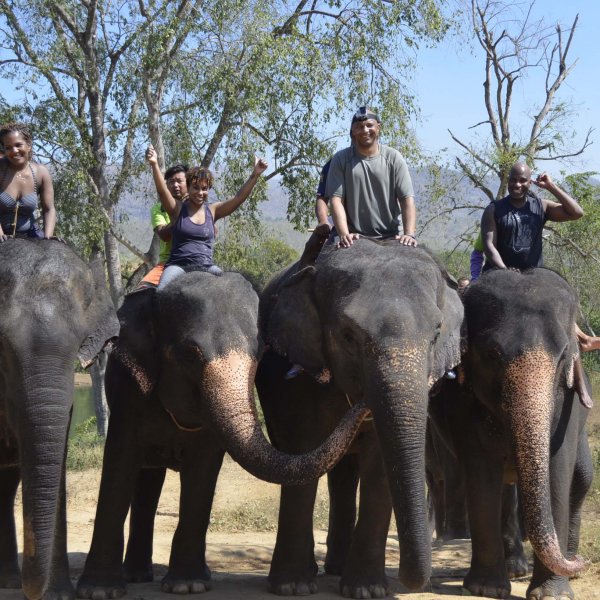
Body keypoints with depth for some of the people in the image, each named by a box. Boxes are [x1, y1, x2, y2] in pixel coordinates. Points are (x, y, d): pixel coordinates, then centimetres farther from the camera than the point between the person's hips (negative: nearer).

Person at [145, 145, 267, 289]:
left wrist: (255, 175, -9)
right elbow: (162, 190, -12)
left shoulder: (212, 211, 12)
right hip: (178, 265, -3)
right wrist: (154, 165, -30)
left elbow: (238, 198, 4)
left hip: (206, 266, 3)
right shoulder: (178, 208, 5)